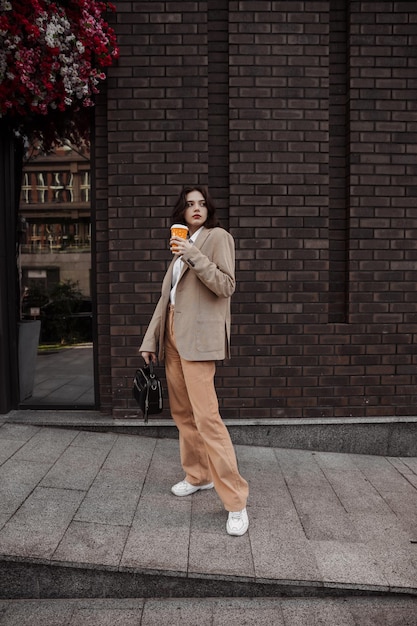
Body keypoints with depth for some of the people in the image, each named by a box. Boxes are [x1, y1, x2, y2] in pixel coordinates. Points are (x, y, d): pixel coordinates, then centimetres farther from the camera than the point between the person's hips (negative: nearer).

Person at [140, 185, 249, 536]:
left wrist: (193, 255, -18)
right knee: (182, 412, 11)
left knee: (206, 417, -13)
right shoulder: (181, 246, 20)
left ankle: (236, 500, -7)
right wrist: (151, 340, 15)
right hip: (173, 335, 8)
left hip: (198, 336, -8)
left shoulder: (217, 237, 0)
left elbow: (226, 286, -11)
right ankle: (198, 476, 27)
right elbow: (167, 296, 18)